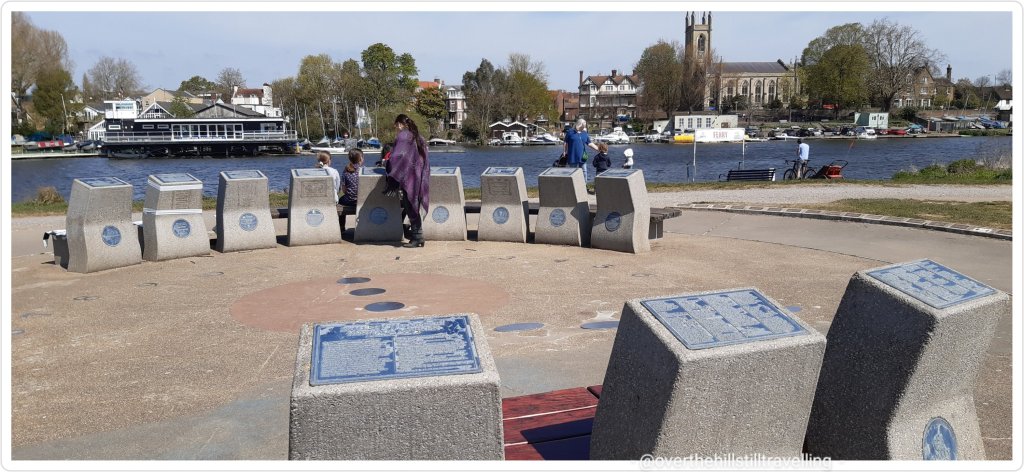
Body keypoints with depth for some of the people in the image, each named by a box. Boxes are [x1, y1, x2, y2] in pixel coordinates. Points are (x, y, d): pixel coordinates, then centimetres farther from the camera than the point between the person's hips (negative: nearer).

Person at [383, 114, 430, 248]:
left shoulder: (402, 136, -9)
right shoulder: (418, 136, 15)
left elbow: (397, 156, -17)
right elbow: (425, 160, 17)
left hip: (408, 177, -8)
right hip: (419, 177, 8)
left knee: (410, 208, -3)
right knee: (415, 207, 13)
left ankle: (417, 238, -2)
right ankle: (417, 236, 15)